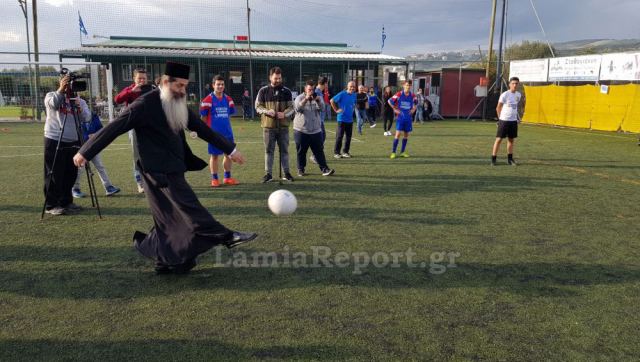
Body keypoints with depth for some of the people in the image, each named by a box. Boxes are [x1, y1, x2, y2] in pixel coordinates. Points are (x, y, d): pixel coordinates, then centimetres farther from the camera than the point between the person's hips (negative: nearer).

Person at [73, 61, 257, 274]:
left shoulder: (178, 105, 10)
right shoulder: (146, 104, -13)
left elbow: (202, 129, 14)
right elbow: (114, 128, -13)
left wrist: (230, 149, 14)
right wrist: (86, 152, -12)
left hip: (172, 169, 9)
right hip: (159, 171, -9)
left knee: (170, 219, 11)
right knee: (189, 208, -10)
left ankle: (165, 262, 21)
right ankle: (224, 236, -6)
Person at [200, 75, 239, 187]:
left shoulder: (228, 99, 8)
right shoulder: (208, 99, -7)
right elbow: (203, 117, -3)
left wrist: (223, 121, 10)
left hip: (227, 132, 5)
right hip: (214, 133, -5)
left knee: (229, 153, 9)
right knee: (214, 155, 2)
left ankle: (227, 178, 21)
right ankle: (214, 179, 12)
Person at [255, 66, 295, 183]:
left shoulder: (286, 91, 5)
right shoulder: (263, 91, 2)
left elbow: (291, 107, 5)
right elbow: (258, 106, 2)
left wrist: (284, 113, -16)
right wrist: (267, 111, -18)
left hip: (283, 126, 1)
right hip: (268, 126, -1)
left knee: (284, 150, 8)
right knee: (269, 150, 4)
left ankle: (286, 173, 17)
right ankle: (268, 174, 12)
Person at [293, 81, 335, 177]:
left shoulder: (318, 98, 7)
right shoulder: (299, 98, -1)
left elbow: (322, 108, -10)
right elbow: (297, 108, -20)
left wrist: (317, 100, -29)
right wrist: (306, 99, -31)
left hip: (316, 130, 2)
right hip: (301, 130, -2)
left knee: (319, 151, 1)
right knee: (301, 152, 6)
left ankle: (324, 169, 3)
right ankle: (300, 170, 18)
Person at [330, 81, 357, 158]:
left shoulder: (354, 95, 9)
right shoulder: (342, 94, -11)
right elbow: (332, 100, -10)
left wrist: (352, 108, 13)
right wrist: (336, 110, -9)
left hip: (350, 119, 6)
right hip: (342, 119, -6)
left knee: (348, 137, 7)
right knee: (339, 136, -2)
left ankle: (345, 152, 18)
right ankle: (336, 152, 7)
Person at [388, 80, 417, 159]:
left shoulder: (412, 96, 2)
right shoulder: (399, 94, -8)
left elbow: (416, 104, 22)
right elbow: (390, 101, 0)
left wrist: (413, 110, 6)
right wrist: (395, 109, -3)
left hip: (408, 118, 4)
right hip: (400, 117, -4)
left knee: (406, 134, 7)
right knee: (398, 134, -10)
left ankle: (402, 152, 18)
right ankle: (393, 152, -4)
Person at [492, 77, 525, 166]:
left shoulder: (519, 95, 6)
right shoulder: (505, 95, -12)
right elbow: (498, 108, -4)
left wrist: (517, 116, 16)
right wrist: (500, 118, 2)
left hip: (514, 121, 6)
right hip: (504, 120, -6)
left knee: (511, 140, 10)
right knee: (499, 139, -3)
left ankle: (510, 159, 19)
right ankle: (493, 159, 1)